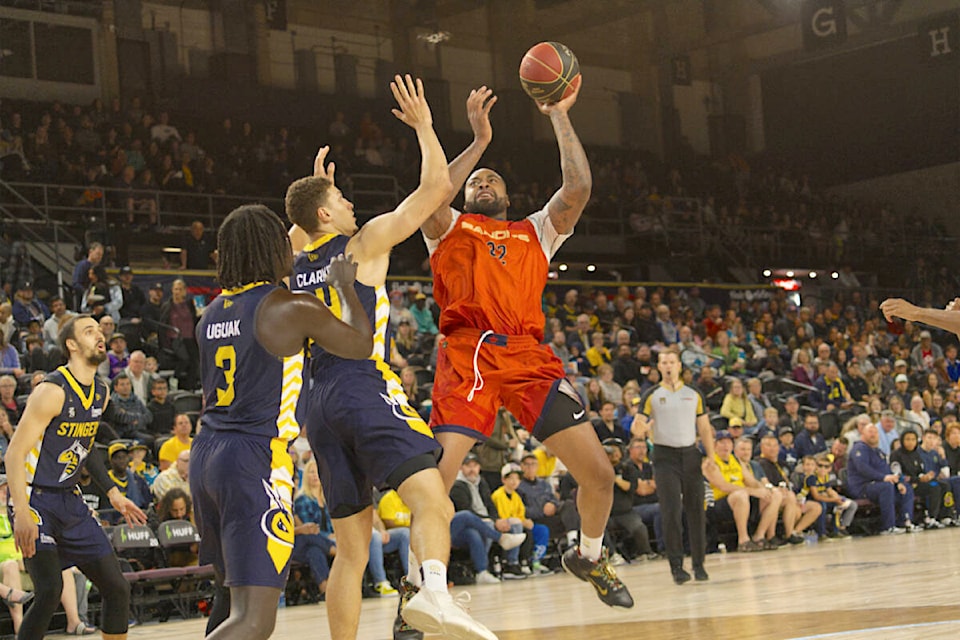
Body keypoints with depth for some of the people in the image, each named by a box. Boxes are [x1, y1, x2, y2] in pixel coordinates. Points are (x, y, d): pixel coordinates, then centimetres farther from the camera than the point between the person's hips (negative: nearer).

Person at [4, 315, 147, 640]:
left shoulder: (102, 393, 8)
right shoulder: (53, 391, -17)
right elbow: (14, 454, -20)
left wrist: (111, 492, 17)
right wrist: (22, 514, -30)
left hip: (70, 502, 8)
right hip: (35, 499, -8)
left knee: (117, 588, 5)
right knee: (50, 591, -22)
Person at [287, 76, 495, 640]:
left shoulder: (293, 265, 19)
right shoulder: (365, 243, 3)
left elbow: (300, 235, 48)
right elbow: (436, 187, 4)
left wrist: (315, 188, 47)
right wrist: (424, 126, 16)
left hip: (320, 403, 7)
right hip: (367, 389, -7)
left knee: (352, 547, 12)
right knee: (432, 501, -24)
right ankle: (432, 592, -52)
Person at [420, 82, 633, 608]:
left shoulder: (535, 232, 27)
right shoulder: (449, 228, 21)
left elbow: (578, 190, 11)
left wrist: (560, 118, 14)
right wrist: (479, 140, 0)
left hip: (529, 357, 3)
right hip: (467, 354, -3)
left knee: (599, 472, -3)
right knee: (434, 477, -19)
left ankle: (588, 556, 25)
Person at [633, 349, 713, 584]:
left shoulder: (694, 394, 11)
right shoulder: (652, 395, 4)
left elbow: (704, 428, 12)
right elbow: (637, 426, 0)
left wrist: (710, 456, 1)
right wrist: (641, 427, -24)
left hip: (690, 454, 2)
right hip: (665, 456, -2)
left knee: (695, 510, 1)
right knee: (671, 512, -9)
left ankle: (699, 563, 10)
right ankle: (676, 565, -6)